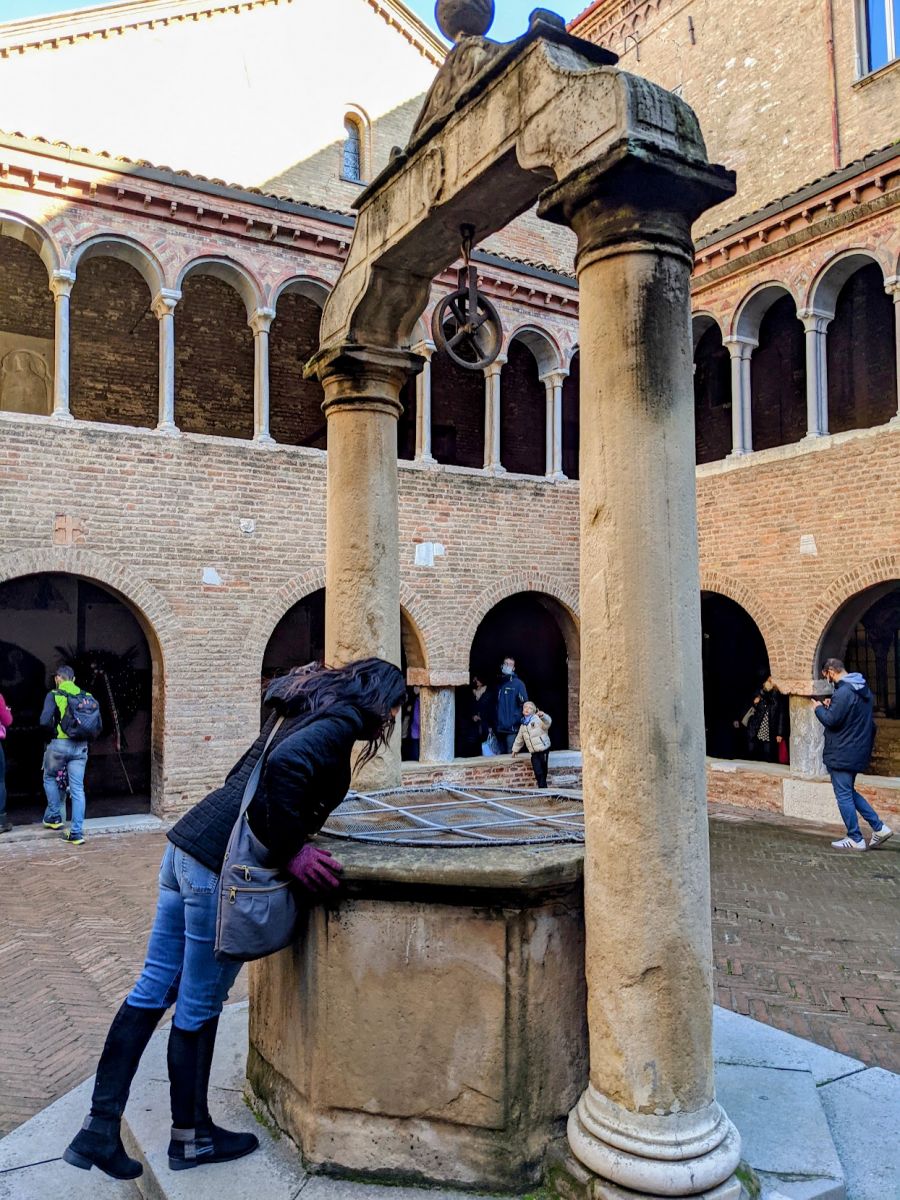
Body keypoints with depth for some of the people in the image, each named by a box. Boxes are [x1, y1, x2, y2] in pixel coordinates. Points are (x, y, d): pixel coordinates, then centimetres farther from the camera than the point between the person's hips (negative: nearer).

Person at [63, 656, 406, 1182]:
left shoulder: (312, 711, 17)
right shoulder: (341, 721, -10)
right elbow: (287, 762, -30)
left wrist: (288, 843, 15)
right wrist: (290, 850, -19)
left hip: (187, 843, 9)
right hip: (222, 865, -9)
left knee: (154, 987, 15)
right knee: (199, 1006, 9)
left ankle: (100, 1128, 24)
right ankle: (191, 1137, 28)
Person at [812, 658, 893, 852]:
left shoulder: (844, 692, -21)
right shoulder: (864, 690, 12)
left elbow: (831, 721, -21)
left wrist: (819, 708, -3)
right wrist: (831, 707, 11)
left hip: (842, 754, -10)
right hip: (858, 752, 10)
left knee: (844, 795, 1)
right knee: (849, 792, 20)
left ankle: (855, 839, 6)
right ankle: (879, 827, 15)